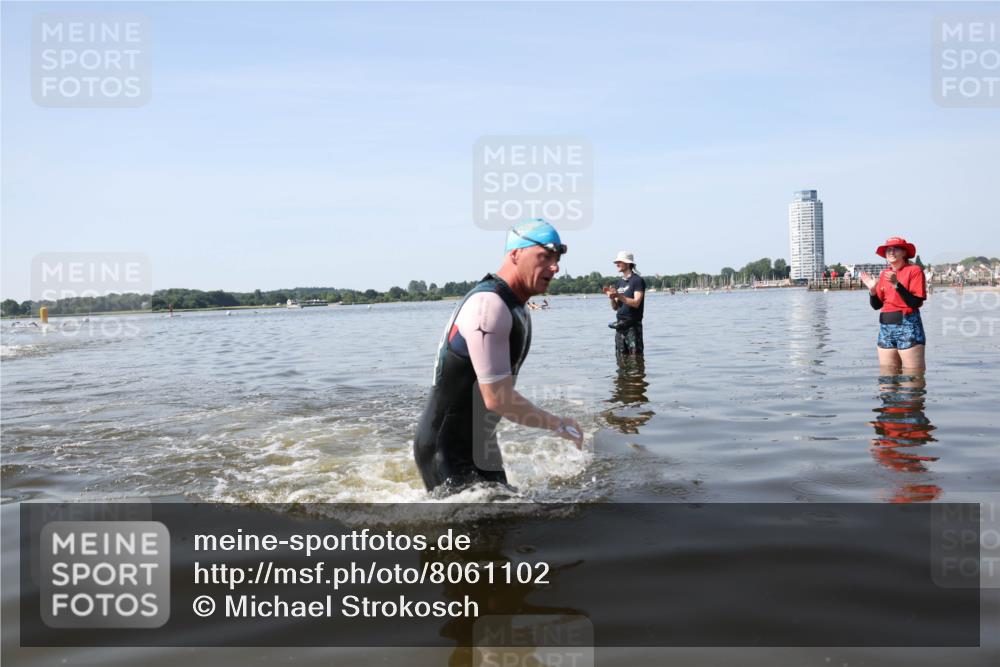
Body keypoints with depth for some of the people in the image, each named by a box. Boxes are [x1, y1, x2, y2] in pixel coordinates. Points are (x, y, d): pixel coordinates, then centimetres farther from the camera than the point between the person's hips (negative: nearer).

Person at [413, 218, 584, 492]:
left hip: (478, 447, 10)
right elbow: (498, 398, -27)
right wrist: (559, 425, -15)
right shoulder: (489, 305, -24)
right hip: (447, 453, -10)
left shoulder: (515, 308, 9)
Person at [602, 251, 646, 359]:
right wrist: (612, 297, -6)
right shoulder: (620, 281, 16)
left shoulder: (637, 280, -6)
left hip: (633, 325, -7)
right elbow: (615, 307, 15)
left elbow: (636, 303, -16)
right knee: (621, 359, 8)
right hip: (620, 325, 7)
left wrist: (619, 296, -23)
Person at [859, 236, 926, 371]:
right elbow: (877, 305, 14)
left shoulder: (914, 270, -4)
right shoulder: (884, 274, 12)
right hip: (886, 328, 6)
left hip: (907, 326, -6)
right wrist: (872, 290, -3)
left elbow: (916, 303, -15)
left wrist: (897, 285, -21)